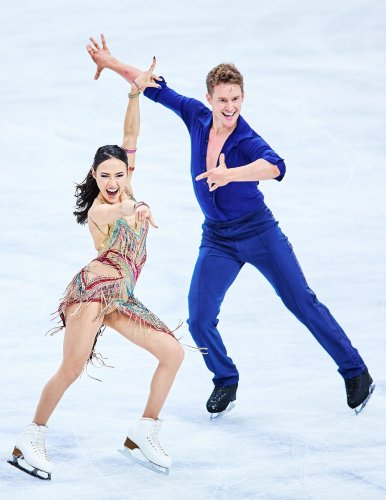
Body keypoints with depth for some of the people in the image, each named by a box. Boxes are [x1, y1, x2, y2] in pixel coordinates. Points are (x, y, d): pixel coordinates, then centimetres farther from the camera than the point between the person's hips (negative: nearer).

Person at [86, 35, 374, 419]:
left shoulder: (246, 141, -23)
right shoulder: (197, 117, -7)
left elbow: (274, 166, -45)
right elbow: (158, 90, 6)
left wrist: (229, 175, -60)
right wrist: (112, 64, 2)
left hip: (259, 232, -4)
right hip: (217, 239, 4)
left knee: (303, 304, -1)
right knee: (199, 321, -5)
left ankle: (355, 373, 13)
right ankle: (226, 382, 19)